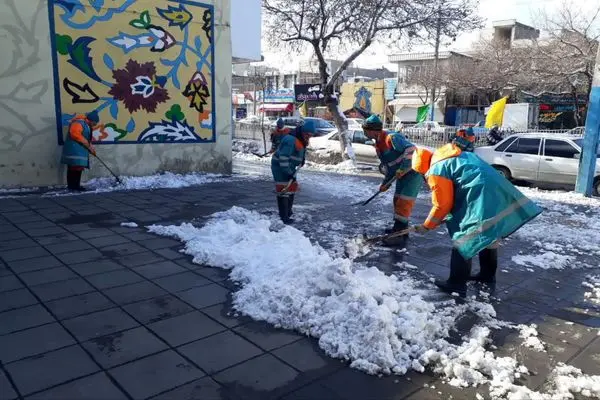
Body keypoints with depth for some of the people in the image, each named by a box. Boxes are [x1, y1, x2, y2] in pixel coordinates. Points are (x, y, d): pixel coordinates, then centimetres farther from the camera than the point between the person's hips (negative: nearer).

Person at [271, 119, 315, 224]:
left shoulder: (303, 140, 3)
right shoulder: (290, 140, -29)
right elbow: (283, 157, -32)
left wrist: (302, 160, 14)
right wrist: (289, 173, -30)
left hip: (289, 167, 10)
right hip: (280, 167, -10)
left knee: (293, 187, 18)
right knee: (284, 190, -12)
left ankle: (288, 211, 34)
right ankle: (284, 217, -10)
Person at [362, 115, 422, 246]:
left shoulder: (392, 138, -22)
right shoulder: (379, 144, 9)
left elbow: (411, 149, -31)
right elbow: (387, 165, 17)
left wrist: (402, 168, -30)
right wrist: (386, 182, 10)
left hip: (413, 172, -10)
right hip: (402, 175, 10)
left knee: (403, 202, -10)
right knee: (397, 200, 16)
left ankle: (399, 236, -7)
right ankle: (399, 229, 30)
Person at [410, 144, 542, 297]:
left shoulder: (436, 171, -3)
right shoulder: (455, 157, 24)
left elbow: (442, 205, -5)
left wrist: (427, 226, 6)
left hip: (481, 199, -10)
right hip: (497, 191, 10)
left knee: (462, 240, -3)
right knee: (489, 235, 23)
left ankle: (457, 284, 1)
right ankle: (488, 274, 37)